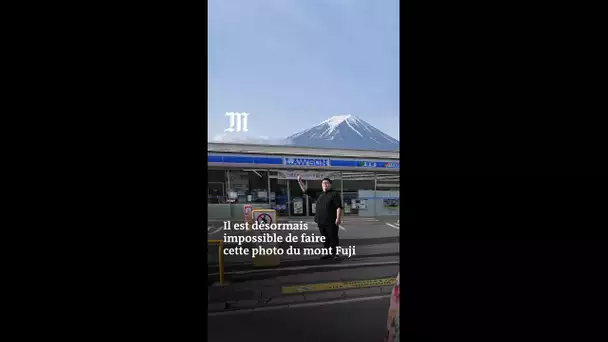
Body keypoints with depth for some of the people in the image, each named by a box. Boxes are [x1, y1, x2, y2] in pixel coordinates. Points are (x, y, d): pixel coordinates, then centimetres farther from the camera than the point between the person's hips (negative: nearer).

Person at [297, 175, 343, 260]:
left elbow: (339, 207, -11)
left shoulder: (334, 194, -3)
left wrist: (338, 218, -21)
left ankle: (336, 254, 6)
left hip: (331, 221, -6)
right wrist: (300, 182, 11)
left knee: (333, 238, -1)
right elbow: (306, 191, 19)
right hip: (321, 221, 7)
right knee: (325, 238, 12)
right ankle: (329, 253, 22)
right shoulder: (319, 194, 16)